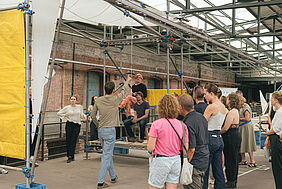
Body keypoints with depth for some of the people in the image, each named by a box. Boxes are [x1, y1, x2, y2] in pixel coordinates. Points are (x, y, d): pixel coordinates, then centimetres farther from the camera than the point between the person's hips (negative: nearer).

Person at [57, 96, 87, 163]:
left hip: (77, 125, 0)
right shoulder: (67, 108, 2)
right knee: (68, 140, 1)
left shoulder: (80, 107, 5)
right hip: (69, 124, 0)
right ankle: (71, 157, 11)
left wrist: (84, 115, -4)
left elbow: (81, 115, 16)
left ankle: (70, 156, -6)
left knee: (73, 141, -6)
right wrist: (65, 116, 1)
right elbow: (59, 113, 11)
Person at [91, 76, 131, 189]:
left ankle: (113, 176, 33)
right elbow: (123, 90, 11)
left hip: (100, 130, 6)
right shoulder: (115, 99, -9)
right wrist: (127, 81, 28)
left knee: (108, 154, 19)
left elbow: (93, 116, 9)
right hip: (110, 131, -6)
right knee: (107, 156, -3)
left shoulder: (98, 100, 2)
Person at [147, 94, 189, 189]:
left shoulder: (157, 124, -12)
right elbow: (185, 148, 3)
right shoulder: (182, 125, 0)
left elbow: (150, 148, -13)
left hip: (160, 161, -4)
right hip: (176, 161, 5)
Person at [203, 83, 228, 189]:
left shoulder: (211, 107, -15)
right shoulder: (223, 107, 11)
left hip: (210, 139, -8)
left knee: (204, 170, 0)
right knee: (218, 171, 12)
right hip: (219, 139, 9)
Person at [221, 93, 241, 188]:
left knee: (230, 160, -2)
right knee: (234, 159, 15)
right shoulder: (236, 111, 13)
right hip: (236, 135, 10)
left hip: (231, 137, -10)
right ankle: (234, 180, 25)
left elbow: (225, 128, -20)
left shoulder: (232, 112, -18)